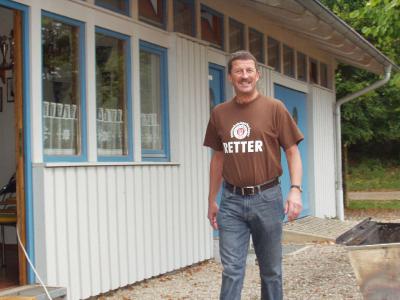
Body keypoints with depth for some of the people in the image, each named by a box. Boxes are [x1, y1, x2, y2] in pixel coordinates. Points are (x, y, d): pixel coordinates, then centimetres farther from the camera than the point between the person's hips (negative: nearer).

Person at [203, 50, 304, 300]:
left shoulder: (274, 108, -2)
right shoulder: (219, 113, 7)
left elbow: (292, 151, -2)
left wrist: (296, 189, -16)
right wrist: (212, 200, 14)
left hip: (267, 198, -2)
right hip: (231, 201, 2)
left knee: (271, 270, 10)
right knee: (231, 270, 1)